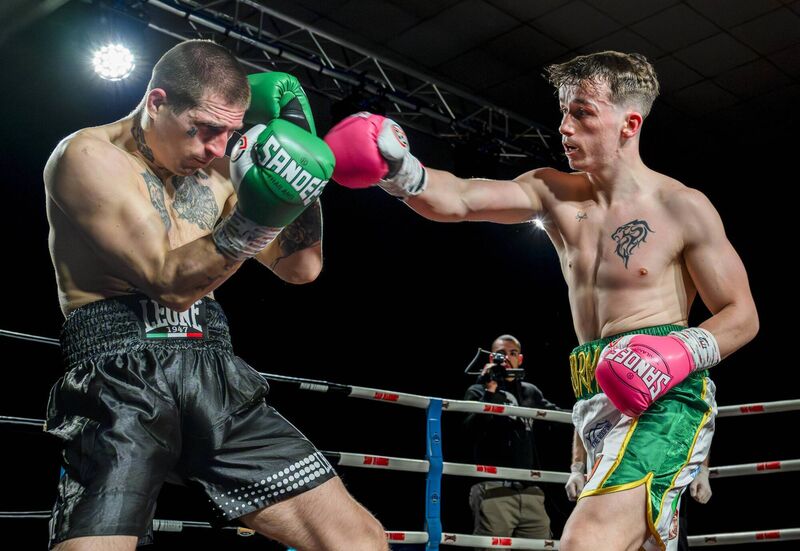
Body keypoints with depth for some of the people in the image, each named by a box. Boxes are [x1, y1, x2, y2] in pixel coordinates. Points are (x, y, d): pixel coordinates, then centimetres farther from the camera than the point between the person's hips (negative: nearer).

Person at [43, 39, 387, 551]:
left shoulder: (217, 168, 16)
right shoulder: (90, 156, -3)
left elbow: (301, 267, 15)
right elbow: (170, 281, -13)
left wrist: (299, 150, 6)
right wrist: (255, 217, -28)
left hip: (217, 376, 5)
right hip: (121, 379, -5)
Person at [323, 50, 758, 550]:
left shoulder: (683, 208, -4)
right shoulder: (553, 193, 8)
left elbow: (743, 317, -1)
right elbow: (459, 200, -8)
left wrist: (683, 351, -20)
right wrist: (398, 170, -27)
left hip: (664, 398, -6)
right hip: (598, 406, 7)